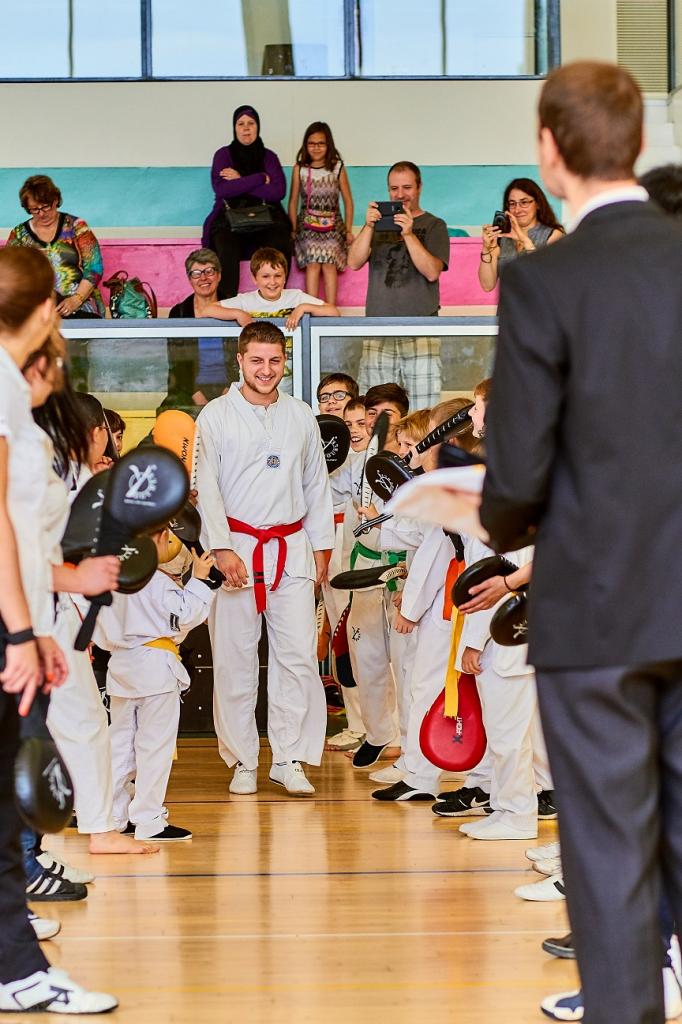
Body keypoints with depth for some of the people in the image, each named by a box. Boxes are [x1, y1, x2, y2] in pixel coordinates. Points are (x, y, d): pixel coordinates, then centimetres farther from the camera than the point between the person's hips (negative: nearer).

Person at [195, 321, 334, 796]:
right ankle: (243, 761, 12)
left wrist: (321, 548, 14)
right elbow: (206, 487, -6)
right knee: (235, 660, 1)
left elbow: (317, 486, 16)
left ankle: (290, 760, 6)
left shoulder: (301, 417, 10)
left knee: (298, 655, -3)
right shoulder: (217, 416, -1)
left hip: (292, 551, 3)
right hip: (236, 548, -2)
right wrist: (223, 549, -14)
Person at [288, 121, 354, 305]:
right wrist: (293, 229, 3)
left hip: (332, 225, 0)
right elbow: (293, 201, 9)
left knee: (329, 264, -13)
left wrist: (348, 230, 5)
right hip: (307, 225, 0)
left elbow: (348, 201, 7)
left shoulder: (337, 169, 2)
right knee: (312, 264, -14)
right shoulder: (299, 169, 4)